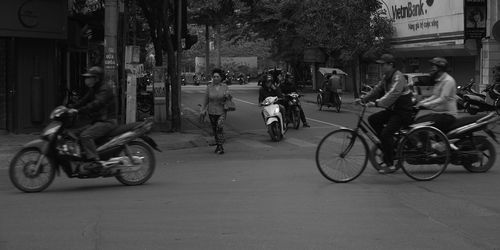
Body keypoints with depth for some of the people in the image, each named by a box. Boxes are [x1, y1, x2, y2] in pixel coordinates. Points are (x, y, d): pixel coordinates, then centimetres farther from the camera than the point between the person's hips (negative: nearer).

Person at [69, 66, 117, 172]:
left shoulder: (105, 89, -15)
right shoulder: (93, 90, 18)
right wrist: (70, 108, 3)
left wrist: (79, 111, -34)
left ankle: (95, 162, -33)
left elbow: (96, 104, -28)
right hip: (98, 121, 10)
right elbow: (84, 101, 17)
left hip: (107, 122, -10)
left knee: (85, 136, -27)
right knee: (77, 133, 8)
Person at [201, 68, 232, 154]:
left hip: (222, 111, -2)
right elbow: (206, 99, 2)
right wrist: (203, 110, -1)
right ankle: (218, 145, 30)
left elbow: (229, 97, 0)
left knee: (220, 127, -20)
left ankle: (221, 147, -17)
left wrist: (228, 95, -23)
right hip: (212, 112, 2)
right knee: (214, 129, 11)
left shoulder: (225, 87, -4)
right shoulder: (209, 87, -4)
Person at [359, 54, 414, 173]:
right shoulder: (386, 77, 11)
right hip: (393, 110, 9)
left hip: (403, 112, -9)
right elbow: (377, 89, 11)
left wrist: (376, 103, -41)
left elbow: (392, 95, -33)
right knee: (373, 119, -5)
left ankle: (389, 164, -9)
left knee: (386, 133, -19)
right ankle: (387, 144, 5)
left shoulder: (398, 78, -20)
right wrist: (364, 98, -2)